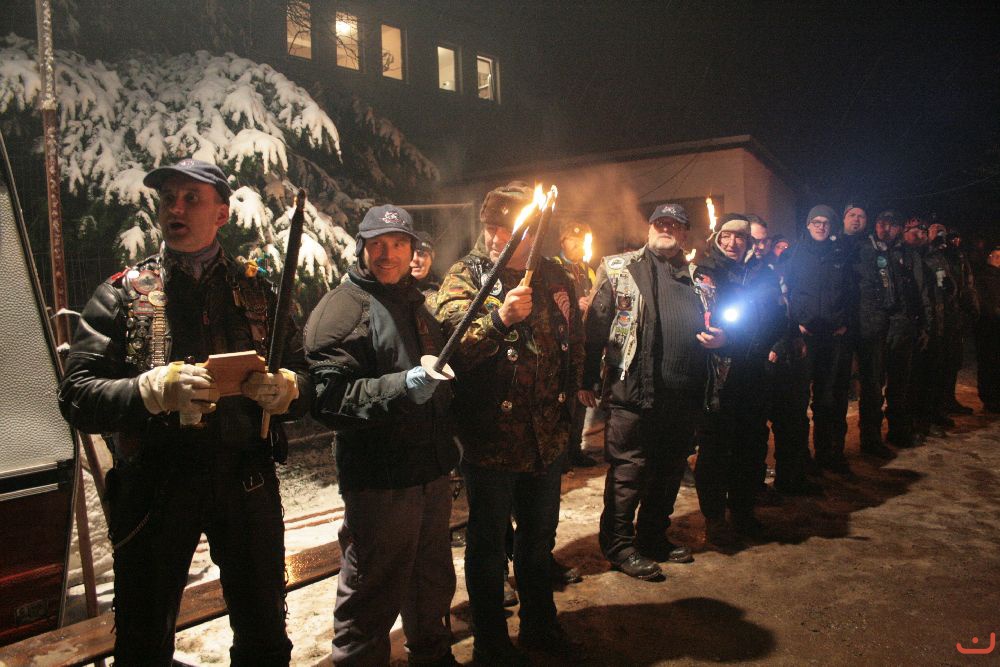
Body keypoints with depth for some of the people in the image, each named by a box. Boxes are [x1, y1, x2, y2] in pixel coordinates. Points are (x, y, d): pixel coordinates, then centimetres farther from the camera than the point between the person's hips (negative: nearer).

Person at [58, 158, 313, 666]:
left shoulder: (257, 292, 7)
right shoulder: (123, 294, 2)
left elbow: (307, 385, 6)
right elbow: (75, 396, -6)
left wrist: (283, 388, -16)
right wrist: (152, 389, -23)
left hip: (246, 482, 2)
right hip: (154, 486, -1)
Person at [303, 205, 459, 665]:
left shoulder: (417, 302, 15)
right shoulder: (342, 308, -10)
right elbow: (329, 398, -21)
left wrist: (449, 440, 22)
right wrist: (401, 386, -31)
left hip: (432, 471, 8)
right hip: (379, 479, -8)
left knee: (433, 580, 22)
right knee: (373, 593, 3)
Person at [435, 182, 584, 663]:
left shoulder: (553, 276, 5)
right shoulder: (466, 276, -10)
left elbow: (574, 340, 18)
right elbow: (451, 347, -23)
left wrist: (573, 388, 15)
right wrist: (499, 319, -37)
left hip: (547, 437, 5)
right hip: (490, 438, -5)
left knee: (539, 538, 22)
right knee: (488, 546, 12)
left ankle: (540, 625, 43)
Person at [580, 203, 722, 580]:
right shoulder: (620, 270, 3)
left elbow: (708, 327, 25)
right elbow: (595, 327, -4)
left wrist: (719, 338, 0)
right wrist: (588, 380, -10)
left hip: (683, 394, 5)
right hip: (634, 393, -5)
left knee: (670, 470, 15)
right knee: (628, 470, 2)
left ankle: (653, 537, 33)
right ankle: (619, 546, 17)